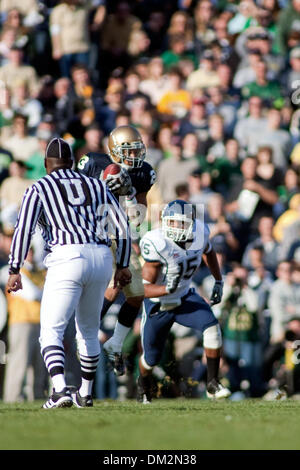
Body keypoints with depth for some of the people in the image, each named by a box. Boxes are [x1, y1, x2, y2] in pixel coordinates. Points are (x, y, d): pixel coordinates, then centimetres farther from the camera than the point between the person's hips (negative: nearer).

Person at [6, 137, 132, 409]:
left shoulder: (40, 189, 9)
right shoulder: (96, 186, 21)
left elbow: (24, 229, -2)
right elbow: (122, 225, 18)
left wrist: (14, 270, -3)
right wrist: (122, 265, 25)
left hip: (67, 257, -5)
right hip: (101, 257, 5)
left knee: (51, 331, -6)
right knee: (89, 331, 21)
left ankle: (60, 390, -26)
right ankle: (85, 394, 28)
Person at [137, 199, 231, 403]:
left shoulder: (200, 232, -16)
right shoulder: (157, 245, -32)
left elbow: (208, 251, 12)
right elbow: (144, 288, -29)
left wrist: (218, 281, 11)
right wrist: (167, 289, -47)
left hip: (185, 297, 3)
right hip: (158, 305, -3)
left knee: (212, 326, -24)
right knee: (152, 358, 13)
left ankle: (213, 383, -13)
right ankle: (144, 382, 50)